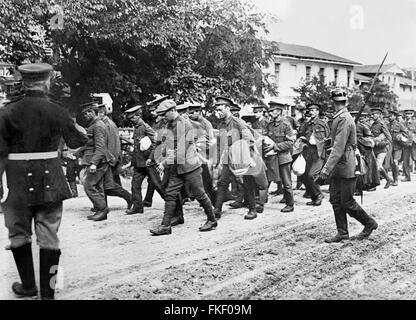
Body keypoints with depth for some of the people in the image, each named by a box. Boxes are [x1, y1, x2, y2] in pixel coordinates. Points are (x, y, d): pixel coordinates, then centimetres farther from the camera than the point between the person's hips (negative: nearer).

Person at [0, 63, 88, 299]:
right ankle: (48, 292, 15)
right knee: (49, 237, 8)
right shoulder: (57, 111, -3)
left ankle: (28, 286, 27)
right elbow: (78, 141, 9)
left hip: (19, 182, -1)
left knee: (19, 234, 17)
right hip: (51, 180, 1)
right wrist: (78, 127, 30)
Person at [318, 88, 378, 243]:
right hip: (337, 168, 9)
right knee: (335, 200, 9)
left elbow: (338, 148, -25)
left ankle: (370, 224, 21)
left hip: (345, 168, -9)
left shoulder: (344, 119, -19)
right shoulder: (340, 118, 11)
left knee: (347, 203, 1)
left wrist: (326, 169, -28)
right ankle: (342, 232, 16)